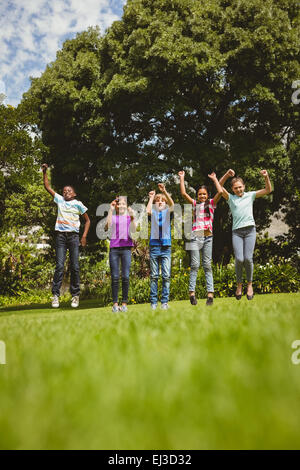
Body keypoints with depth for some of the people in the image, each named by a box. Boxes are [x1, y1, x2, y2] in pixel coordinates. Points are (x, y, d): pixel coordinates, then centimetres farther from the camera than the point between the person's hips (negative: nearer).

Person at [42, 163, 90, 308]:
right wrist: (44, 172, 9)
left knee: (75, 266, -1)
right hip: (60, 236, 1)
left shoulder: (78, 204, 7)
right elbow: (47, 187, 17)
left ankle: (75, 295, 6)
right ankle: (55, 295, -4)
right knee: (59, 265, -6)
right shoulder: (59, 199, 13)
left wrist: (84, 237, 2)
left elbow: (87, 221, 11)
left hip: (73, 236, -1)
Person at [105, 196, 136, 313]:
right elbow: (107, 227, -7)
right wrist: (111, 210, -8)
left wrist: (132, 217, -14)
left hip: (126, 247, 0)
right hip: (114, 247, 0)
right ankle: (115, 303, 2)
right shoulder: (113, 217, 13)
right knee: (115, 277, -2)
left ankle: (124, 303, 4)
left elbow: (133, 230, -1)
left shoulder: (129, 216, 13)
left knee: (126, 276, -3)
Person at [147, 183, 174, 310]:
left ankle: (165, 301, 2)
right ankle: (153, 302, 5)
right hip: (154, 246, 0)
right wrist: (151, 198, 2)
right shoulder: (153, 213, 12)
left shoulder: (167, 212, 12)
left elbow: (172, 204, -9)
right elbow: (148, 210, -12)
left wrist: (164, 191, -20)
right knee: (154, 276, 1)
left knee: (166, 275, -3)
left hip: (166, 247, 0)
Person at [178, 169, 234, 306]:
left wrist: (214, 179, 11)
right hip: (195, 236, 0)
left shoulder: (211, 203, 15)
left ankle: (210, 294, -3)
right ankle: (192, 293, -9)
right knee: (195, 265, -7)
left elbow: (220, 192, 2)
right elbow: (183, 193, 9)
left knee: (207, 265, 0)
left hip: (208, 236, 0)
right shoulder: (194, 204, 17)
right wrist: (182, 178, 14)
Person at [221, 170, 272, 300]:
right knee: (239, 259, -12)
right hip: (236, 232, 0)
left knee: (248, 258, -11)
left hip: (250, 230, 0)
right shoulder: (230, 198, 13)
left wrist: (266, 177, -3)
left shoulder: (250, 195, 15)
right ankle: (239, 284, 10)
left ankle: (250, 284, 11)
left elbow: (268, 190, 11)